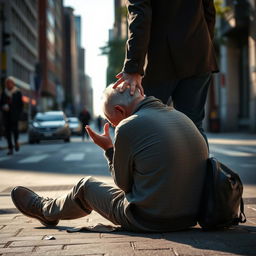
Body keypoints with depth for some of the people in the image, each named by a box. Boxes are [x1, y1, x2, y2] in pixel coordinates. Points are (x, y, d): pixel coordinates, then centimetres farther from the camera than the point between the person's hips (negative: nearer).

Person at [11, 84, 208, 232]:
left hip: (148, 221, -7)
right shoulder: (183, 118, 5)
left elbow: (123, 183, -4)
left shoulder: (128, 127, -17)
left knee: (86, 186, 19)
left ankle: (46, 210, 49)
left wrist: (109, 149, 10)